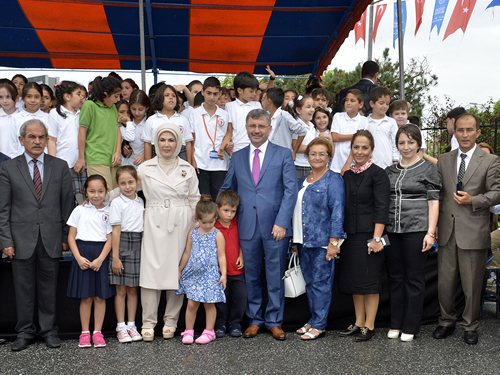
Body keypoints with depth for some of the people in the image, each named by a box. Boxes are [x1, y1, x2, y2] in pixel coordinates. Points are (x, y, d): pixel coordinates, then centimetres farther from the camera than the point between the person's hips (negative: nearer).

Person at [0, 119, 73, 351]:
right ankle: (25, 332, 19)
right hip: (22, 239, 0)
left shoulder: (60, 167, 7)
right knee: (23, 288, 7)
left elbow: (67, 204, 7)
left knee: (48, 287, 8)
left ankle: (49, 330, 20)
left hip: (51, 239, 1)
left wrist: (66, 236, 3)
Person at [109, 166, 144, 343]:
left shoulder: (141, 202, 11)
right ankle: (121, 327, 8)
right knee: (121, 290, 1)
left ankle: (131, 325, 16)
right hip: (122, 245, -4)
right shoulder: (117, 203, -4)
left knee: (133, 289, 9)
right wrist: (115, 257, -12)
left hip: (138, 247, 4)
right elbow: (115, 230, -9)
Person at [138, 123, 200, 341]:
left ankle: (171, 321, 13)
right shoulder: (145, 168, 8)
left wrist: (197, 228, 9)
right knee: (151, 270, -5)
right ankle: (148, 323, 3)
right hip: (154, 225, -1)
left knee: (177, 271, 1)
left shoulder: (187, 170, 10)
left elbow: (195, 200, 12)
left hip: (180, 225, 1)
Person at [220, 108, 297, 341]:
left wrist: (281, 222, -12)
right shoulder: (237, 157, 12)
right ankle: (255, 320, 23)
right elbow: (227, 189, 18)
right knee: (251, 275, 10)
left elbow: (290, 190, -4)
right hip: (247, 226, 3)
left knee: (275, 276, 5)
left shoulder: (283, 155, 2)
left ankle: (274, 321, 17)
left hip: (275, 226, -3)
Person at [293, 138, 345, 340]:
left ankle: (319, 325, 5)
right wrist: (295, 241, 17)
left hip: (322, 242, -7)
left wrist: (334, 242, -18)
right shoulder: (303, 181, 16)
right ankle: (313, 319, 22)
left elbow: (337, 212, -12)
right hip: (303, 241, 7)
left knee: (320, 282, -2)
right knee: (309, 282, 12)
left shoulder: (333, 180, -6)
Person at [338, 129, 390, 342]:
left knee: (369, 279, -2)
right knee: (353, 279, 10)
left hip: (369, 234, -6)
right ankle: (358, 323, 20)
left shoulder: (377, 174, -7)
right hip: (350, 235, 7)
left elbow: (381, 208, -13)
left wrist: (376, 237, -19)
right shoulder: (347, 175, 11)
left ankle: (369, 326, 7)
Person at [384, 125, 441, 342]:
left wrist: (430, 232, -10)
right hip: (392, 230, 4)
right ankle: (396, 324, 18)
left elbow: (433, 202, -3)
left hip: (416, 230, -4)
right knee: (395, 277, 8)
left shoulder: (428, 169, 2)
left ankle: (410, 327, 10)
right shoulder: (390, 171, 14)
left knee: (414, 279, 2)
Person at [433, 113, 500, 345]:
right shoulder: (443, 160, 10)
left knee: (472, 285, 6)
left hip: (473, 232, -3)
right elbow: (437, 193, 10)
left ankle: (470, 326, 22)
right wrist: (434, 225, 4)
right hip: (447, 231, 3)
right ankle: (446, 322, 27)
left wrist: (473, 200, -16)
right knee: (444, 283, 9)